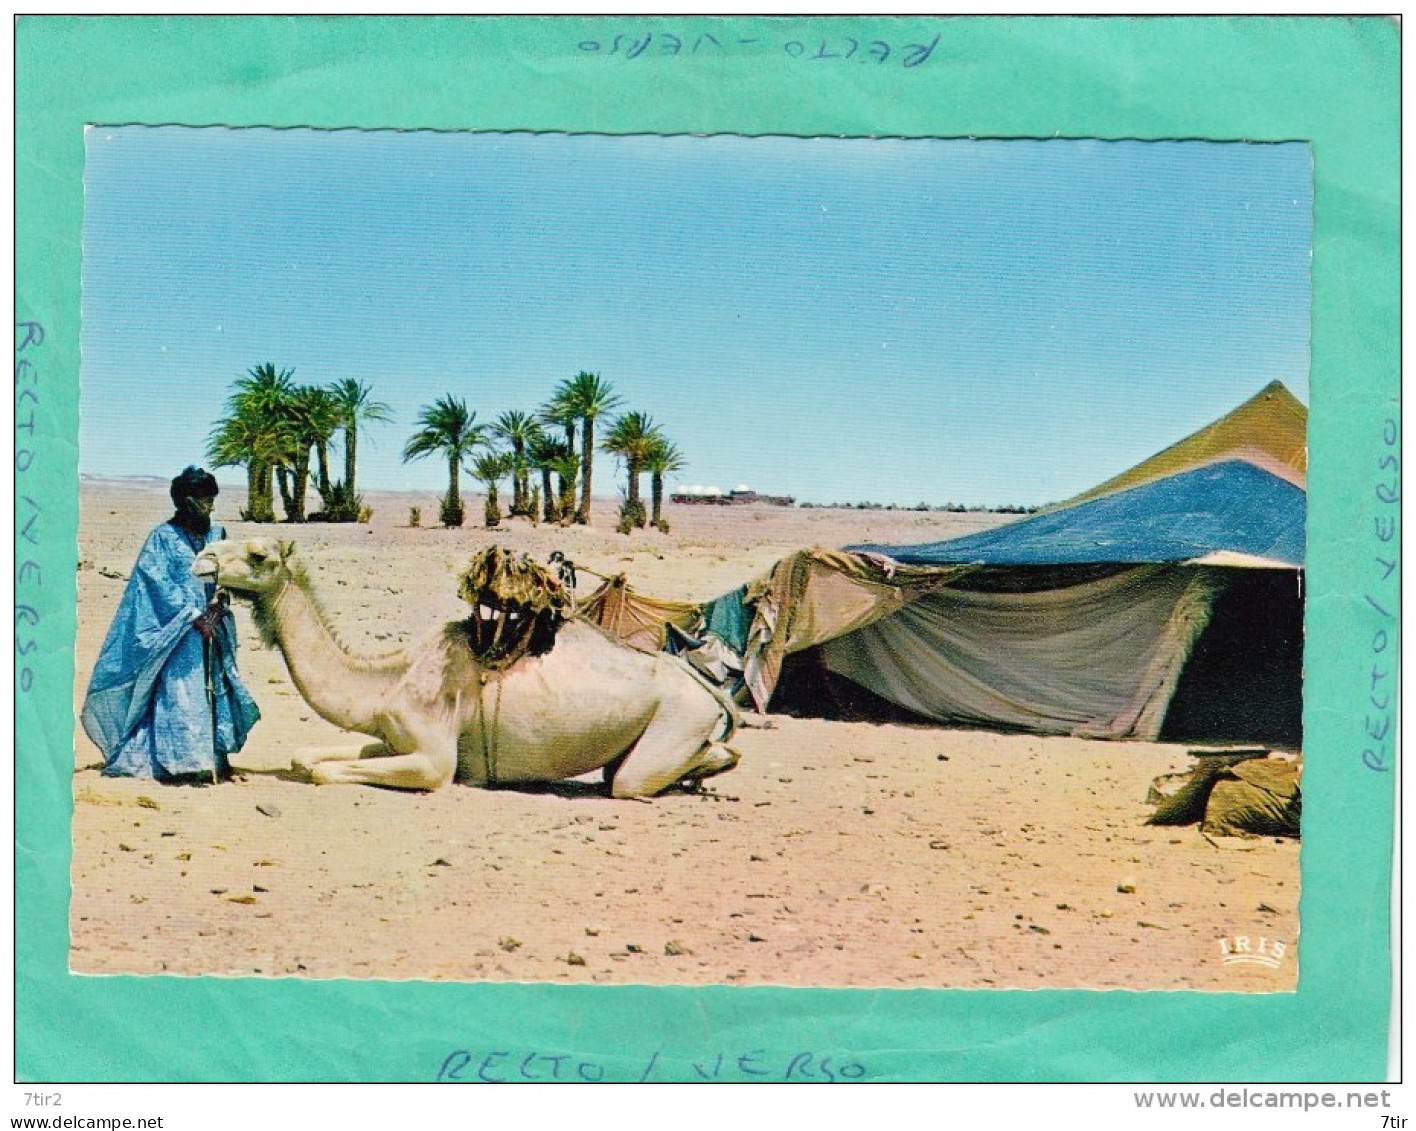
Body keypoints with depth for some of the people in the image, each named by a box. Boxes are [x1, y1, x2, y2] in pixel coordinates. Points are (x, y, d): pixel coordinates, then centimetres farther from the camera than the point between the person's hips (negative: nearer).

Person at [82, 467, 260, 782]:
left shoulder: (216, 533, 10)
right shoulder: (163, 537, -5)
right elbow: (161, 584, -9)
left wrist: (219, 599, -6)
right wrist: (194, 616, -13)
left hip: (211, 625, 6)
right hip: (178, 630, -5)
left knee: (215, 689, 5)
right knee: (181, 690, -9)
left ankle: (215, 757, 9)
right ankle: (186, 760, -9)